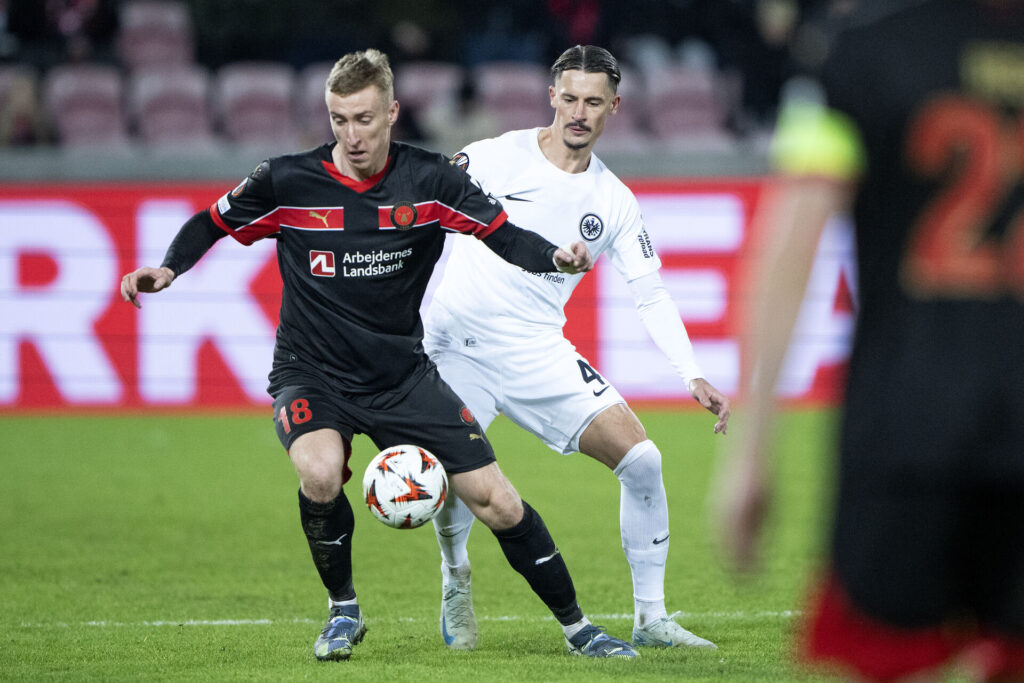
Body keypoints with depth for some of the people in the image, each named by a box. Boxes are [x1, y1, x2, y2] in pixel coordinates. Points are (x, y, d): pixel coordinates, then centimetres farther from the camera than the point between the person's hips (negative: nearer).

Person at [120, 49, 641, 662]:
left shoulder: (429, 181, -7)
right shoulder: (287, 182, -9)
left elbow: (503, 234, -3)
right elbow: (211, 224, 5)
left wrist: (555, 256, -24)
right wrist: (166, 269, -12)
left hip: (404, 375, 2)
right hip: (312, 374, -2)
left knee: (497, 503, -6)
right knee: (320, 473, -33)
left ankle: (577, 627, 14)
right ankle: (343, 611, -7)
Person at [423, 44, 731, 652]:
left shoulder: (615, 203, 6)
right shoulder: (498, 157, -5)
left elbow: (651, 294, 8)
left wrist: (694, 378, -3)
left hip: (539, 354, 3)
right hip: (457, 344, -3)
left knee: (642, 460, -10)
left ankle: (651, 619, 0)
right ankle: (456, 579, 22)